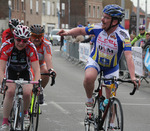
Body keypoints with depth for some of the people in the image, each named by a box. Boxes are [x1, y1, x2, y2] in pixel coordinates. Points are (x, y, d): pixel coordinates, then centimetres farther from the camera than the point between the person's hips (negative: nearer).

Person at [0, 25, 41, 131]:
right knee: (10, 91, -26)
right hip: (11, 72, 0)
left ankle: (25, 113, 9)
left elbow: (36, 69, -30)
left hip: (25, 72, 1)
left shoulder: (31, 48, -27)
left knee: (27, 93, -23)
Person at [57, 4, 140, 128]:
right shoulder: (98, 28, -19)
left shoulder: (123, 35, -28)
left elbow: (129, 56, -35)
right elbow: (81, 30, -2)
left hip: (112, 67, 0)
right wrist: (68, 32, -21)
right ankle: (90, 101, -6)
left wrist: (133, 77, -46)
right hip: (95, 61, 1)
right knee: (89, 78, -34)